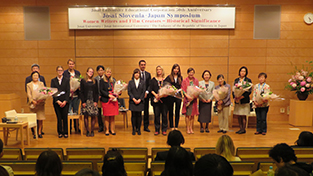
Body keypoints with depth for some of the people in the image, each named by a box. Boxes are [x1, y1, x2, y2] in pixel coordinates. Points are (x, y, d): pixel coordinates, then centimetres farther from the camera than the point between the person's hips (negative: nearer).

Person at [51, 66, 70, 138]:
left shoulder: (66, 80, 6)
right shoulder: (53, 80, 8)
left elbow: (68, 91, 0)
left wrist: (65, 101, -11)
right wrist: (57, 101, -10)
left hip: (65, 101, -1)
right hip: (56, 101, 1)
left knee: (65, 117, -1)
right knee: (59, 117, 2)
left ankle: (65, 132, 9)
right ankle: (60, 132, 14)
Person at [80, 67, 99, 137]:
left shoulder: (95, 81, 10)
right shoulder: (83, 81, 5)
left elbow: (97, 92, 8)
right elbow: (81, 92, 1)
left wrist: (96, 101, -3)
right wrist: (83, 102, -7)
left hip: (93, 101, 1)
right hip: (86, 101, -1)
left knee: (93, 116, 0)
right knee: (86, 116, 0)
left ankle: (92, 131, 9)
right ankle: (87, 131, 9)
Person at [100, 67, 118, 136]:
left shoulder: (113, 80, 14)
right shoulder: (102, 81, 2)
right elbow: (101, 90, -6)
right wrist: (108, 95, -16)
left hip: (113, 99, 3)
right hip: (106, 100, -3)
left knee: (112, 116, 4)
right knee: (106, 116, 1)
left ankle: (112, 129, 12)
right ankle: (107, 130, 10)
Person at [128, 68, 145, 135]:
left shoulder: (142, 82, 8)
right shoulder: (130, 82, 8)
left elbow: (143, 92, 2)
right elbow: (129, 92, 1)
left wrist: (139, 100, -9)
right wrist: (134, 99, -10)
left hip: (140, 101, 0)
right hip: (132, 101, 0)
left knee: (139, 115, 0)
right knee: (133, 115, 0)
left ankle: (138, 129, 9)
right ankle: (133, 129, 8)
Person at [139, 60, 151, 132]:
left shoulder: (148, 74, 12)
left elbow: (149, 85, 7)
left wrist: (146, 92, -9)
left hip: (146, 95, 3)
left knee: (146, 111, 6)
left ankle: (146, 126, 14)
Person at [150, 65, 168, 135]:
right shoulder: (153, 80, 9)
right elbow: (151, 89, 3)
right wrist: (155, 95, -13)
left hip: (164, 99, 0)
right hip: (156, 99, 0)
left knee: (164, 114, 1)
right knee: (156, 114, 2)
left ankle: (164, 130, 10)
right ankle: (157, 130, 11)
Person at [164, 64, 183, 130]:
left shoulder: (180, 78, 11)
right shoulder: (169, 77, 2)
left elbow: (181, 87, 11)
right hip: (170, 96, -2)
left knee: (177, 111, 6)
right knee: (171, 111, 5)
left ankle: (176, 126, 17)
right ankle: (171, 126, 15)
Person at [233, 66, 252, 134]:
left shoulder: (248, 80, 0)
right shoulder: (236, 80, 12)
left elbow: (249, 91, -6)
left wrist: (241, 97, -17)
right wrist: (235, 97, -7)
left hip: (244, 100, -4)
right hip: (237, 101, 4)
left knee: (243, 116, -2)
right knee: (238, 115, 6)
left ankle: (243, 129, 8)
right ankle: (240, 128, 16)